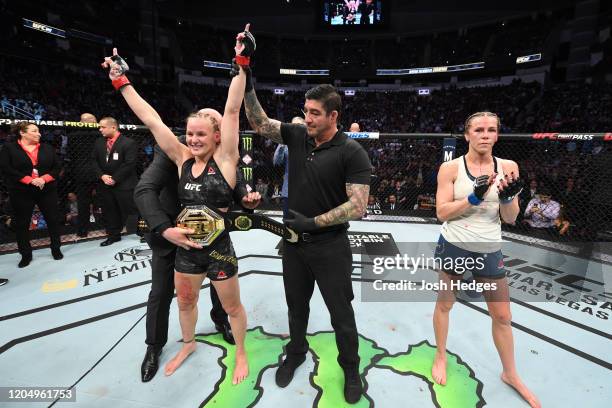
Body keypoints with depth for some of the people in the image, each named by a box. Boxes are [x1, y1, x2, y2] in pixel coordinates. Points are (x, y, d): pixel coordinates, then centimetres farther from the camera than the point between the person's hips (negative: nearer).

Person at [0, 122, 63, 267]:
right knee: (22, 224, 6)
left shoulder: (47, 148, 9)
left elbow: (57, 166, 4)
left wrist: (44, 178, -12)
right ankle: (26, 255, 20)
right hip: (21, 193, -1)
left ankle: (56, 249, 21)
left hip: (47, 190, 2)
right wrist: (29, 180, -18)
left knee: (53, 220, 5)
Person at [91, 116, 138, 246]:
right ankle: (114, 235, 28)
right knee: (109, 212, 14)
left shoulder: (128, 143, -11)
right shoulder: (99, 142, 11)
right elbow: (94, 161, 11)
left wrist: (114, 178, -16)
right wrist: (102, 176, -6)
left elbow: (129, 164, -16)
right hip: (105, 184, 7)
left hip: (124, 185, -7)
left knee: (130, 211, -2)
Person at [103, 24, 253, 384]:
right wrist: (122, 81, 1)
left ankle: (241, 354, 40)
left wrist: (241, 63, -24)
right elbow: (151, 120, -1)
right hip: (186, 248, 5)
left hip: (219, 248, -5)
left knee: (232, 306, 14)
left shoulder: (225, 158, -13)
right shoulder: (183, 159, -2)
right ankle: (189, 345, 53)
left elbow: (232, 111, -21)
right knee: (185, 301, 25)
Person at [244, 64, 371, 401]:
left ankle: (350, 368, 39)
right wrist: (246, 85, -6)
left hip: (330, 247, -4)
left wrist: (313, 223, -21)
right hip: (293, 242, 5)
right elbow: (260, 123, 4)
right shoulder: (297, 136, 0)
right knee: (296, 306, 23)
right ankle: (296, 353, 49)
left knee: (341, 313, 13)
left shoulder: (352, 152, -15)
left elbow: (357, 206, -19)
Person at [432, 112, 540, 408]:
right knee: (445, 303, 14)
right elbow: (441, 212, -13)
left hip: (489, 249, 3)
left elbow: (510, 219, -1)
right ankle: (440, 357, 38)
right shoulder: (450, 167, -9)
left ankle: (510, 374, 38)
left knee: (502, 315, 13)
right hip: (453, 246, -2)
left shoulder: (507, 167, -2)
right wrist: (474, 197, -25)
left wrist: (507, 197, -20)